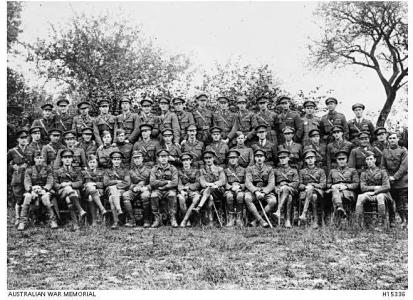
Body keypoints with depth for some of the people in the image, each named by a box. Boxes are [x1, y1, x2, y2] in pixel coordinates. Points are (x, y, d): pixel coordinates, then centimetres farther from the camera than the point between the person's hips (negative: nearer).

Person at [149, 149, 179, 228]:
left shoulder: (173, 169, 6)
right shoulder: (154, 169, 7)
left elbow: (175, 183, -7)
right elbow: (152, 182, -8)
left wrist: (163, 186, -12)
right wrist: (166, 182, -11)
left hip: (169, 190, 0)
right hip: (157, 190, 1)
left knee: (172, 195, -33)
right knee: (153, 195, -32)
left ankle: (173, 218, -25)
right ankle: (157, 219, -21)